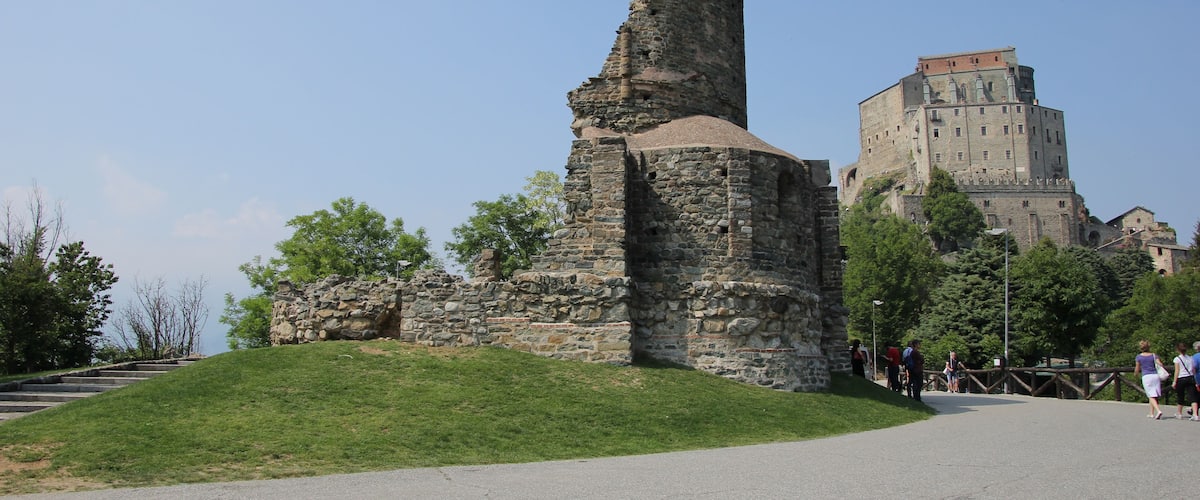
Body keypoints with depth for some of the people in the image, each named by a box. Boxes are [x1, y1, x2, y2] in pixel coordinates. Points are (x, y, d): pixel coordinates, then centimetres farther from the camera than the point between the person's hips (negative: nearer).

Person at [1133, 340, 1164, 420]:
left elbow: (1137, 370, 9)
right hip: (1155, 375, 3)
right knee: (1154, 396, 13)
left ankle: (1158, 411, -25)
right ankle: (1152, 413, 19)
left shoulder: (1139, 357, 3)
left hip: (1146, 377, -3)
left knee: (1151, 396, -5)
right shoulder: (1154, 355, 7)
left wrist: (1135, 372, 31)